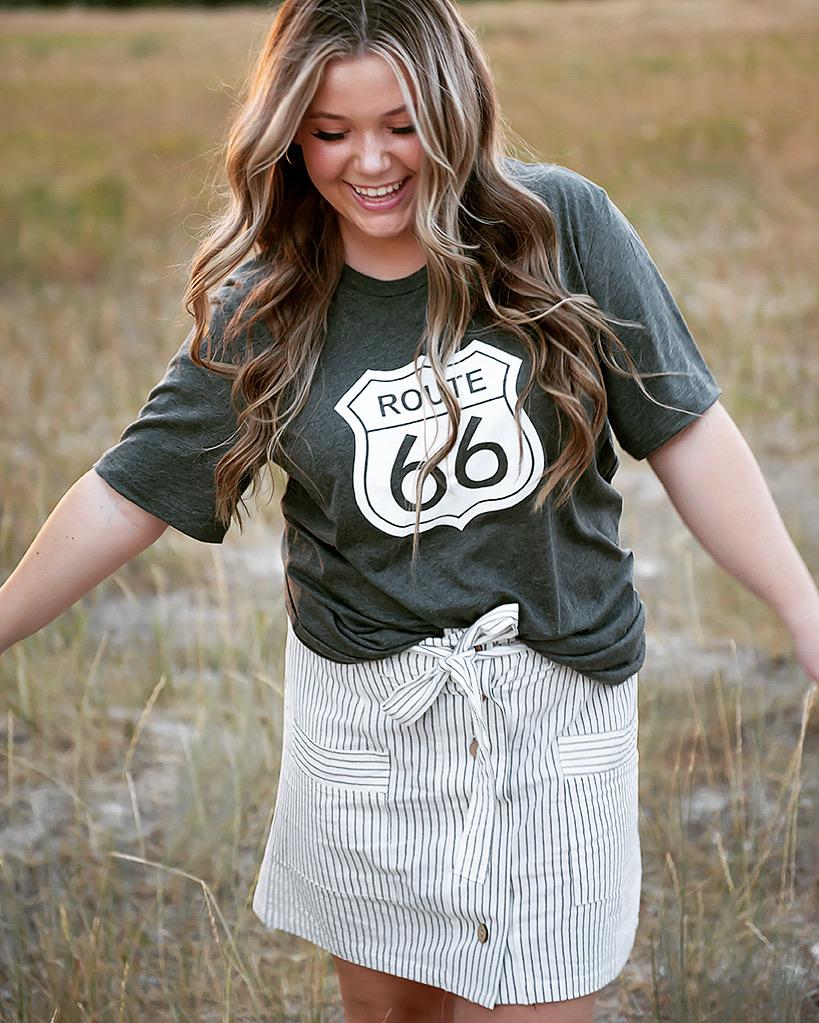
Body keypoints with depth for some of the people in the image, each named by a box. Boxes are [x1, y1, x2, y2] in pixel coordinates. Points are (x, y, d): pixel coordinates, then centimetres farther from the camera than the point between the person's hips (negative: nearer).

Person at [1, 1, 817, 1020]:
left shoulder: (562, 228, -8)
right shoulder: (266, 309, -3)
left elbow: (685, 433, -5)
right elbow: (129, 491, 2)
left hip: (556, 700, -1)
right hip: (358, 701, 2)